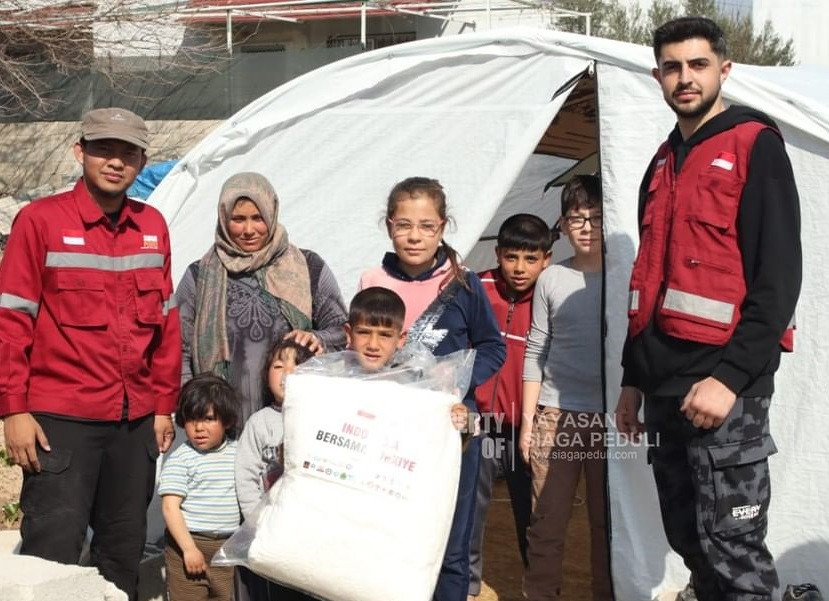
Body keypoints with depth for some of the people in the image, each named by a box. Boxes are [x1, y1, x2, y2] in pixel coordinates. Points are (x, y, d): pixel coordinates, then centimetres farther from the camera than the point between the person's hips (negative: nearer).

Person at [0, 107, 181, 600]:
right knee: (53, 552, -3)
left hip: (136, 421, 5)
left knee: (124, 550, 13)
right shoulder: (41, 220, -5)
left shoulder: (152, 227, 9)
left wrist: (164, 406, 11)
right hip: (60, 420, -5)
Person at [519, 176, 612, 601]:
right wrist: (527, 418, 6)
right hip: (555, 415, 1)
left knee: (607, 522, 5)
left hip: (612, 417, -1)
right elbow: (536, 352, 9)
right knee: (547, 521, 3)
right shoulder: (551, 280, 6)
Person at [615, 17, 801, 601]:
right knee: (688, 537, 13)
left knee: (731, 545, -6)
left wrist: (732, 376, -18)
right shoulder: (664, 164, 18)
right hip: (665, 385, 7)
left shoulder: (755, 144, -5)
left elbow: (779, 277, -12)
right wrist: (633, 377, 18)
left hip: (723, 382, -7)